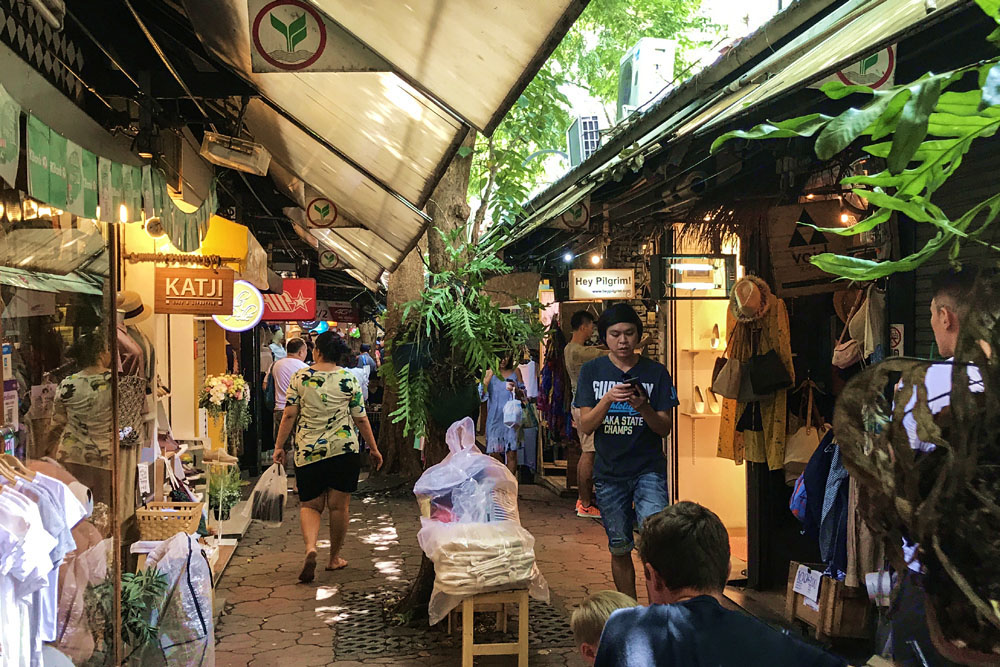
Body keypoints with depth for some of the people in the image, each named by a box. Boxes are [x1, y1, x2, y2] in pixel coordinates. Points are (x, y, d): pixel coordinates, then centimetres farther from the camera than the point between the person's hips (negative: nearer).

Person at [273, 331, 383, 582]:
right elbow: (361, 419, 3)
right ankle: (334, 558, 19)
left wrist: (279, 446, 7)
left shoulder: (300, 377, 0)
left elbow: (289, 415, -2)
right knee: (338, 505, 9)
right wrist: (373, 448, 12)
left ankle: (310, 548, -15)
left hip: (307, 451, 1)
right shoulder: (349, 380, 0)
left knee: (310, 505, 9)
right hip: (344, 449, 0)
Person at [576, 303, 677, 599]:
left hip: (649, 469, -1)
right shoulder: (592, 371, 3)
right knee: (620, 549, 10)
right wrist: (608, 400, -20)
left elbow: (665, 428, -2)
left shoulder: (655, 372, 1)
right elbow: (585, 426, -3)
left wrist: (644, 408, -21)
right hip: (609, 473, 2)